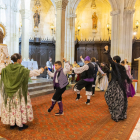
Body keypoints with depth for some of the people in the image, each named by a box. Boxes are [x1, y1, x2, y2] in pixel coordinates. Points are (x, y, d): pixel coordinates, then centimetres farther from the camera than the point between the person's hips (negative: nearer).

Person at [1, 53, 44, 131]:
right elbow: (32, 73, -6)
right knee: (20, 106, 7)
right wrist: (40, 70, 10)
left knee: (11, 107, 14)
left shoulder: (7, 68, -4)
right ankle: (20, 125, 16)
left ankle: (12, 124, 26)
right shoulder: (21, 69, -17)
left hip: (9, 92, 5)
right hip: (19, 91, -5)